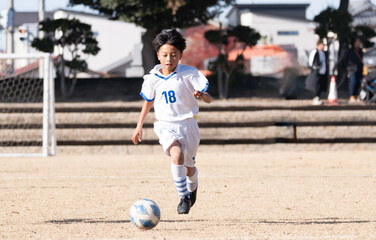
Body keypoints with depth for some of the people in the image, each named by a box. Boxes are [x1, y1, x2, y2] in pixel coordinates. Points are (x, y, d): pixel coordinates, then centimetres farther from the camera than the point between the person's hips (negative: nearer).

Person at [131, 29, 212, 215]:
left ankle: (192, 187, 51)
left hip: (188, 124, 0)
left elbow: (209, 100, -11)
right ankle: (183, 198, -19)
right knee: (177, 156, -29)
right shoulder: (152, 79, -1)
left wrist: (201, 95, -34)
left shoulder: (189, 74, -9)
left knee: (189, 168, 14)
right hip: (166, 125, 0)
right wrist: (139, 126, 18)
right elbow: (148, 102, 16)